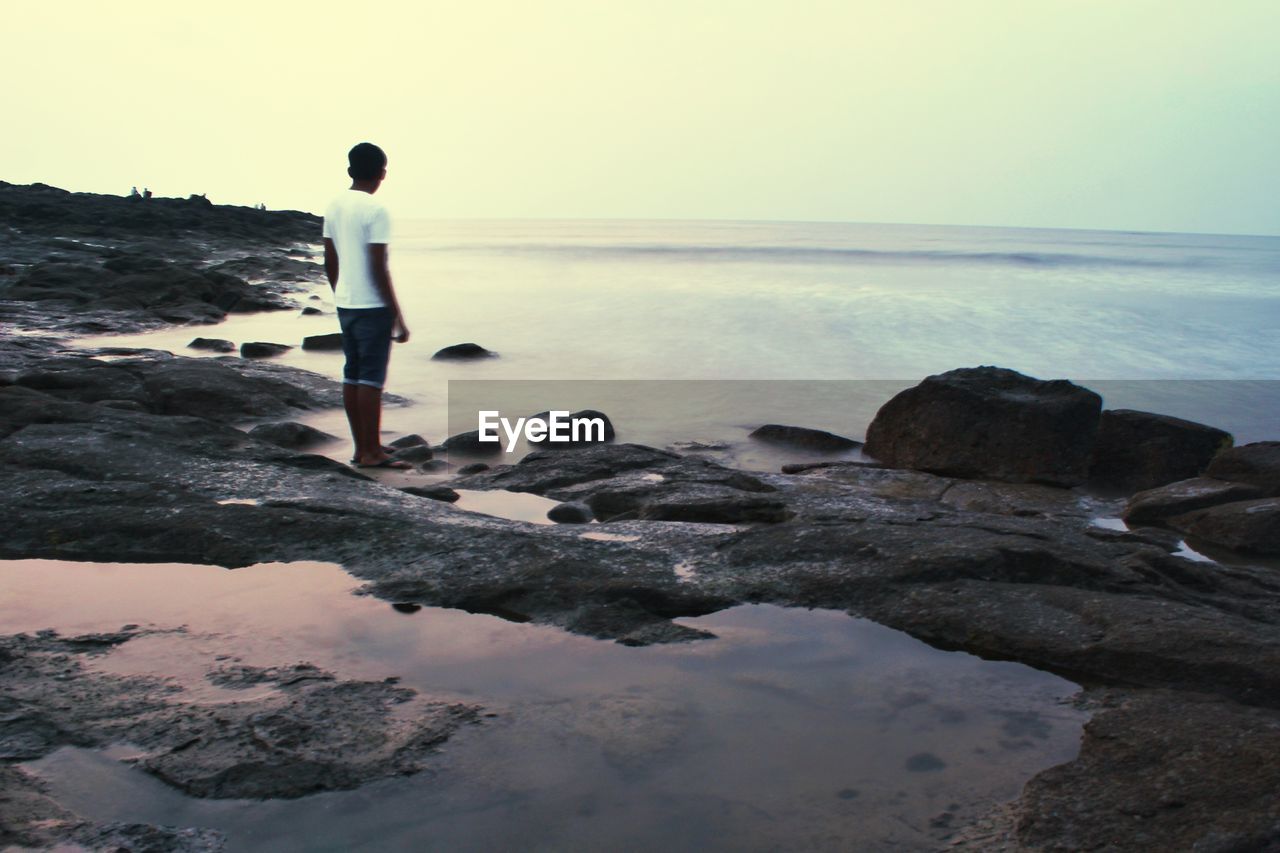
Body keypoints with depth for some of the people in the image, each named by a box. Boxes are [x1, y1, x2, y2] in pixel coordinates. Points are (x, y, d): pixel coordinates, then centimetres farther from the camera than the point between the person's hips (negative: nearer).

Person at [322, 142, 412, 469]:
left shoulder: (334, 207, 10)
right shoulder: (375, 210, -13)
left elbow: (330, 262, 14)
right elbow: (378, 269, -17)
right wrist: (398, 318, -12)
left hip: (345, 305, 8)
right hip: (372, 307, -8)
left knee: (352, 375, 10)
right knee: (371, 379, -4)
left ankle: (361, 448, 18)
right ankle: (372, 453, 0)